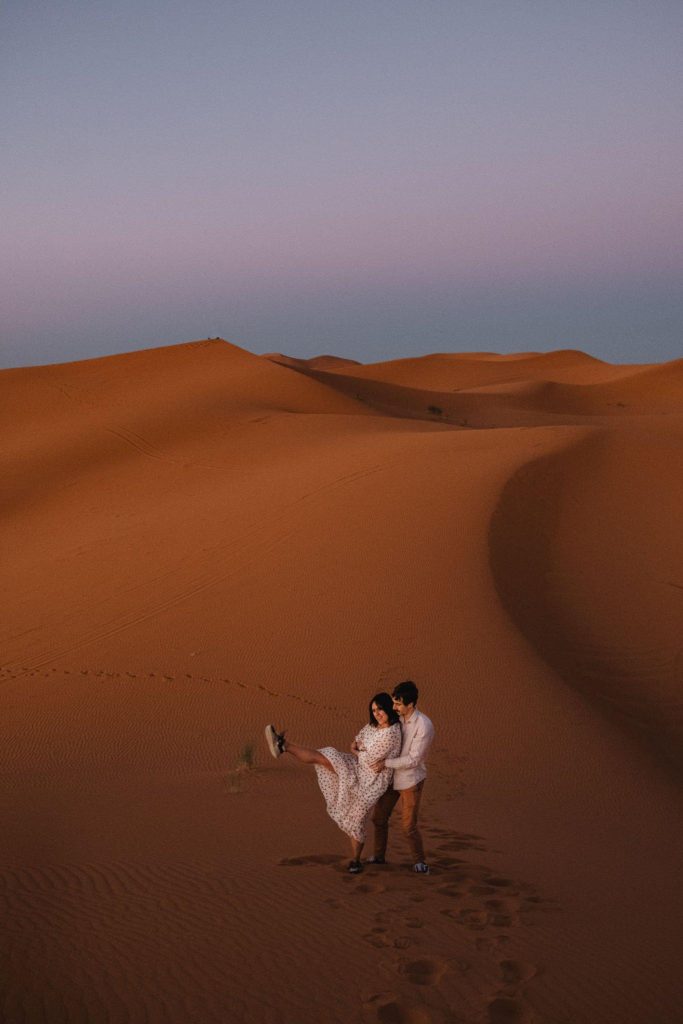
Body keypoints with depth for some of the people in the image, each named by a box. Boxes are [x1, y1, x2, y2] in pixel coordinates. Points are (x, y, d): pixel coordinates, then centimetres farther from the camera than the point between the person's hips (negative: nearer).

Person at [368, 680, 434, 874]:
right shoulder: (398, 718, -5)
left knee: (408, 825, -4)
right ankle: (379, 856, 32)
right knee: (379, 817, 14)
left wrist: (386, 763, -25)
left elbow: (414, 759, -25)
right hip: (392, 777, 7)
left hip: (411, 780, -7)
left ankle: (419, 861, 16)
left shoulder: (424, 726, -25)